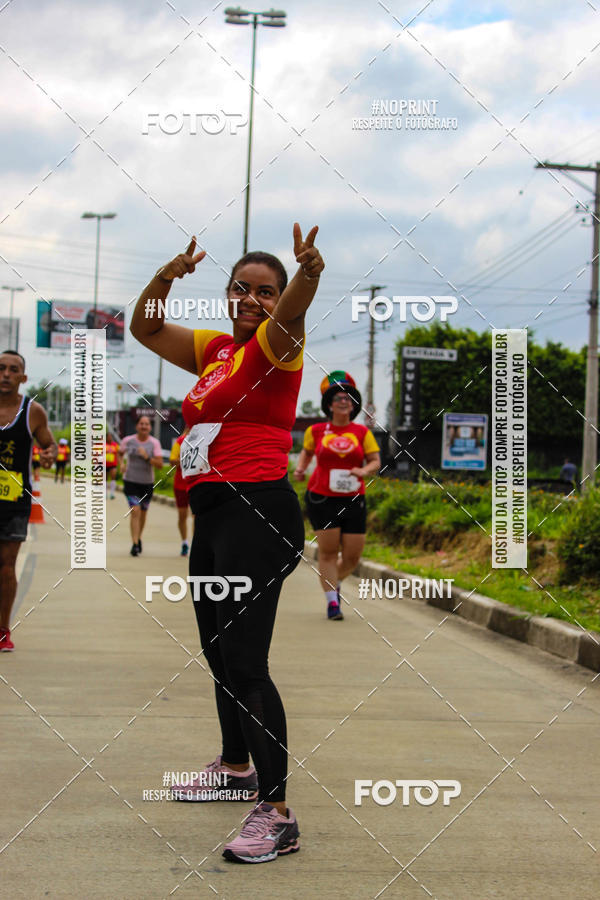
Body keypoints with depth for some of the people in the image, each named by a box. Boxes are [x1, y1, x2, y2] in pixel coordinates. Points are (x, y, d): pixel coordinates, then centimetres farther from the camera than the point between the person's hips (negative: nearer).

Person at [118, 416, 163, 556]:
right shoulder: (128, 440, -4)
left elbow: (160, 465, -12)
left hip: (147, 483, 2)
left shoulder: (154, 442, -7)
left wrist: (147, 457, -26)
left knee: (143, 512, 17)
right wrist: (121, 464, -2)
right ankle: (135, 544, -18)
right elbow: (120, 453, 17)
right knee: (135, 511, -17)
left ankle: (139, 538, 41)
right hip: (130, 481, -2)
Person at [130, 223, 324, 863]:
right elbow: (145, 328, 19)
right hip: (211, 515, 9)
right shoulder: (215, 350, 16)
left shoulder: (275, 347, -5)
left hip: (256, 512, -9)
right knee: (218, 650, 21)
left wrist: (307, 275, -51)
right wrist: (166, 276, 0)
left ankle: (277, 814, -12)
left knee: (244, 660, -14)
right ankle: (237, 767, 40)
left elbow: (289, 315, -28)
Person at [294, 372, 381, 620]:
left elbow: (376, 462, 5)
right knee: (328, 551, -6)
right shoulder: (316, 431, 4)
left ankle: (334, 583, 32)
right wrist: (300, 469, 4)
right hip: (322, 499, -2)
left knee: (352, 556, 1)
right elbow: (307, 451, 22)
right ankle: (332, 601, 3)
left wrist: (364, 470, -16)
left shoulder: (362, 432, 4)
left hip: (353, 500, 2)